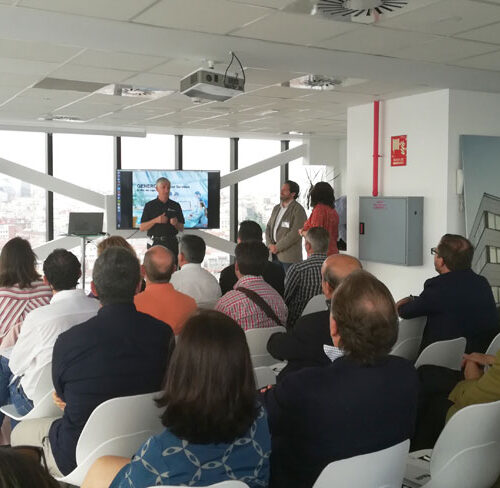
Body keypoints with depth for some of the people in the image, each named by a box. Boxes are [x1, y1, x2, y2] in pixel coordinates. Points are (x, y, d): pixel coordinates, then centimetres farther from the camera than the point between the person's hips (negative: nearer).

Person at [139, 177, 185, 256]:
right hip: (155, 243, -1)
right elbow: (142, 228, 1)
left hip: (172, 244, 1)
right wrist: (156, 220, -13)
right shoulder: (149, 206, 6)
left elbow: (181, 228, 12)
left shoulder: (175, 206, 10)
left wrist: (176, 223, -10)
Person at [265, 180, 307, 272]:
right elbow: (268, 227, 17)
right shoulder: (276, 208, 18)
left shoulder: (298, 210, -7)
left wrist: (277, 247, -14)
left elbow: (295, 234, -15)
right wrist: (270, 245, 0)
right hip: (274, 254, 6)